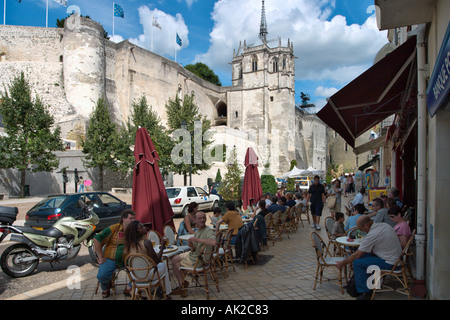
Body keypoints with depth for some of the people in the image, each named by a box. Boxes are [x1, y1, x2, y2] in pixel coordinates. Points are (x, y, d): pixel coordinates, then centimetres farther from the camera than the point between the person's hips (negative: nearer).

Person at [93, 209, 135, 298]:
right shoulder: (113, 229, -8)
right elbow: (96, 239, -8)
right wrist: (101, 257, -7)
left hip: (126, 260, 3)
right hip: (110, 259, -2)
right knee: (101, 276, -26)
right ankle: (106, 288, 13)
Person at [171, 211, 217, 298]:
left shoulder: (209, 231, -22)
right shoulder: (197, 232, 5)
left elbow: (213, 243, -45)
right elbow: (194, 250, 10)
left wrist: (197, 240, -34)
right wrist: (191, 246, -16)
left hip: (198, 260, -9)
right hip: (193, 254, 9)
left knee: (175, 263, 5)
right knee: (174, 259, 18)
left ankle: (182, 286, 26)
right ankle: (182, 285, 21)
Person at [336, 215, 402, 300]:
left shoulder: (372, 235, -21)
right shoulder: (384, 225, 3)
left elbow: (357, 255, -14)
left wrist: (343, 263, -2)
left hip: (389, 263, -10)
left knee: (357, 263, -12)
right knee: (363, 255, 14)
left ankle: (365, 292, -4)